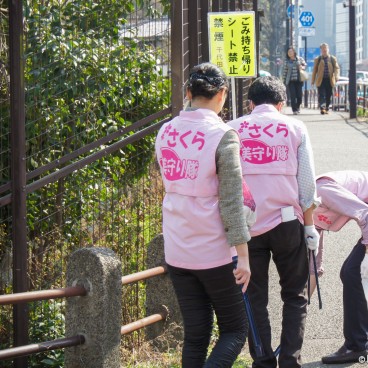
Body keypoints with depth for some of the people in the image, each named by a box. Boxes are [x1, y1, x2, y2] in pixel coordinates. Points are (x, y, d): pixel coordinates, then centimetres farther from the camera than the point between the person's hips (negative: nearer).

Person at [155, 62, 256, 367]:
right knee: (235, 331, 8)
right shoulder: (223, 136, -14)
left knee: (195, 335, 11)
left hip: (176, 251, 5)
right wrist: (243, 256, -10)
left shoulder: (166, 132, 3)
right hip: (214, 252, -5)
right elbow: (232, 202, -15)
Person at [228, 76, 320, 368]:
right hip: (286, 223, -1)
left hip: (245, 224, 1)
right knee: (295, 297, 10)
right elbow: (307, 183, 1)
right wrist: (310, 225, 9)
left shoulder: (232, 130, 4)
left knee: (255, 299, 9)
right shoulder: (294, 128, 3)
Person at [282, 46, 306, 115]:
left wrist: (302, 67, -12)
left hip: (299, 80, 0)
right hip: (290, 81, 0)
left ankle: (297, 107, 24)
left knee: (299, 95, -1)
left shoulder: (300, 59, 6)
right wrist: (283, 81, 5)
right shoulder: (287, 62, 7)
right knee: (293, 96, -9)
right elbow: (284, 72, 8)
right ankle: (294, 110, -5)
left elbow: (305, 65, 12)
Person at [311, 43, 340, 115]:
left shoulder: (333, 59, 7)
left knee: (328, 96, 5)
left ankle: (326, 109, 17)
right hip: (320, 80, -1)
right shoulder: (317, 59, 8)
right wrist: (313, 81, 7)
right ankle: (322, 108, -22)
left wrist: (337, 76, -16)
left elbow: (337, 68, 2)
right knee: (321, 95, -13)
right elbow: (314, 70, 9)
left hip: (330, 80, 1)